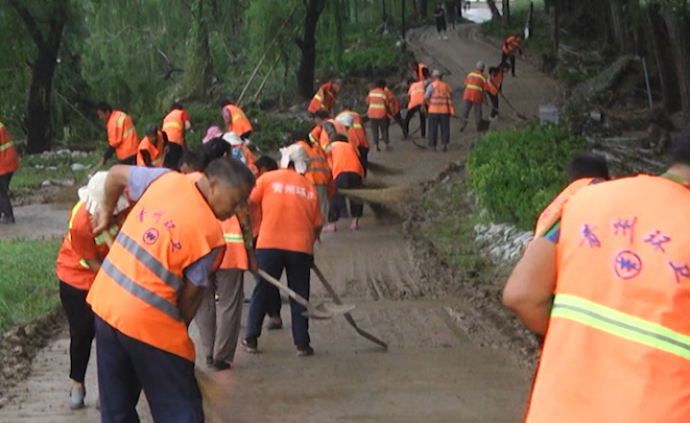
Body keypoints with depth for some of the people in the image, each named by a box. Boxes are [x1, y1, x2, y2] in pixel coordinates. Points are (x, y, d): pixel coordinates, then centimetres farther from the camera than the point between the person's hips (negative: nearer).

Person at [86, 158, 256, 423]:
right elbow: (190, 296, -6)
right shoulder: (211, 234, -13)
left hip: (105, 300, 7)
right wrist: (178, 329, 10)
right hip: (147, 320, -7)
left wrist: (106, 211, 32)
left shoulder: (165, 179, 1)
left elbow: (116, 174, 16)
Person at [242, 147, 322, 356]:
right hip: (301, 247, 1)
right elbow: (317, 225, 11)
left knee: (262, 292, 10)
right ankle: (302, 344, 8)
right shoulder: (309, 188, 10)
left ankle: (251, 339, 14)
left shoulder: (267, 179, 3)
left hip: (269, 244, -1)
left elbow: (248, 204, -1)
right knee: (299, 295, 8)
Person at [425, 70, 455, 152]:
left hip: (434, 110, -3)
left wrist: (429, 104, 10)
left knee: (433, 129, 5)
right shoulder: (447, 85, 9)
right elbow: (450, 98, 10)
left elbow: (426, 98, -7)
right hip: (445, 110, 3)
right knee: (445, 128, 10)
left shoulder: (432, 85, -3)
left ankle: (433, 146, 4)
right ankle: (445, 144, 4)